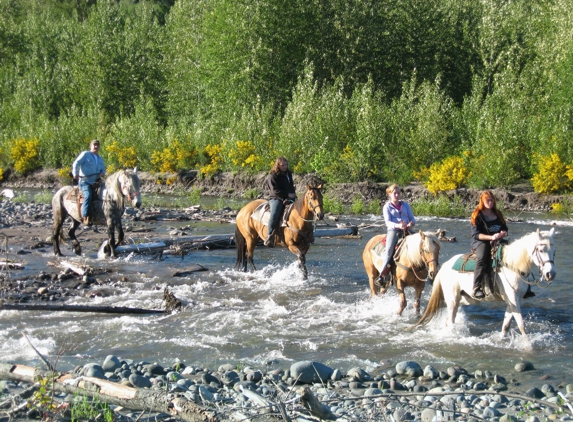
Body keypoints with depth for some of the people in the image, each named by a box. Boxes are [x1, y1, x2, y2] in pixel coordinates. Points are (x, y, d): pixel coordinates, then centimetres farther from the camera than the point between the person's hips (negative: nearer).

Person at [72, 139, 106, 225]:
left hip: (96, 182, 7)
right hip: (85, 181, -7)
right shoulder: (85, 154, 3)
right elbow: (76, 164, -6)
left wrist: (102, 173, 4)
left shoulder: (100, 159, 22)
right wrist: (75, 174, -20)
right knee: (88, 196, -30)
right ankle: (85, 217, -32)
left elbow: (103, 169, 30)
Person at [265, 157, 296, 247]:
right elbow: (275, 190, -13)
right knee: (275, 215, -29)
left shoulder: (288, 174, 17)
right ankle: (269, 237, -31)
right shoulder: (272, 176, -6)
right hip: (276, 198, -7)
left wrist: (293, 194, 8)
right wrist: (288, 194, -16)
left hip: (289, 198, 7)